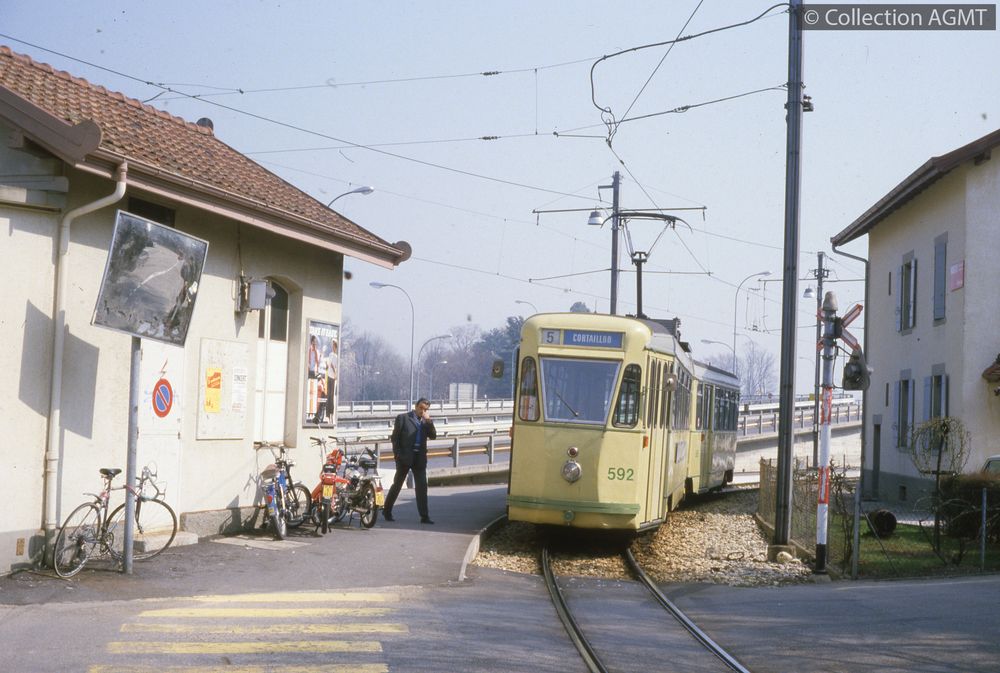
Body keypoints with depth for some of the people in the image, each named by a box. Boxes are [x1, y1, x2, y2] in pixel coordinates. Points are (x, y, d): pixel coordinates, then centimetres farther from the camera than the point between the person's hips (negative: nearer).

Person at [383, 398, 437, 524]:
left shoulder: (426, 422, 13)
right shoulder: (403, 418, -1)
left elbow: (433, 436, 1)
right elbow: (395, 437, -2)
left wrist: (429, 421, -11)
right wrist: (397, 454, -10)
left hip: (419, 458, 4)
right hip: (405, 457, -4)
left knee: (422, 487, -3)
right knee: (397, 485, 6)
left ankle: (424, 516, -3)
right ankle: (387, 511, 19)